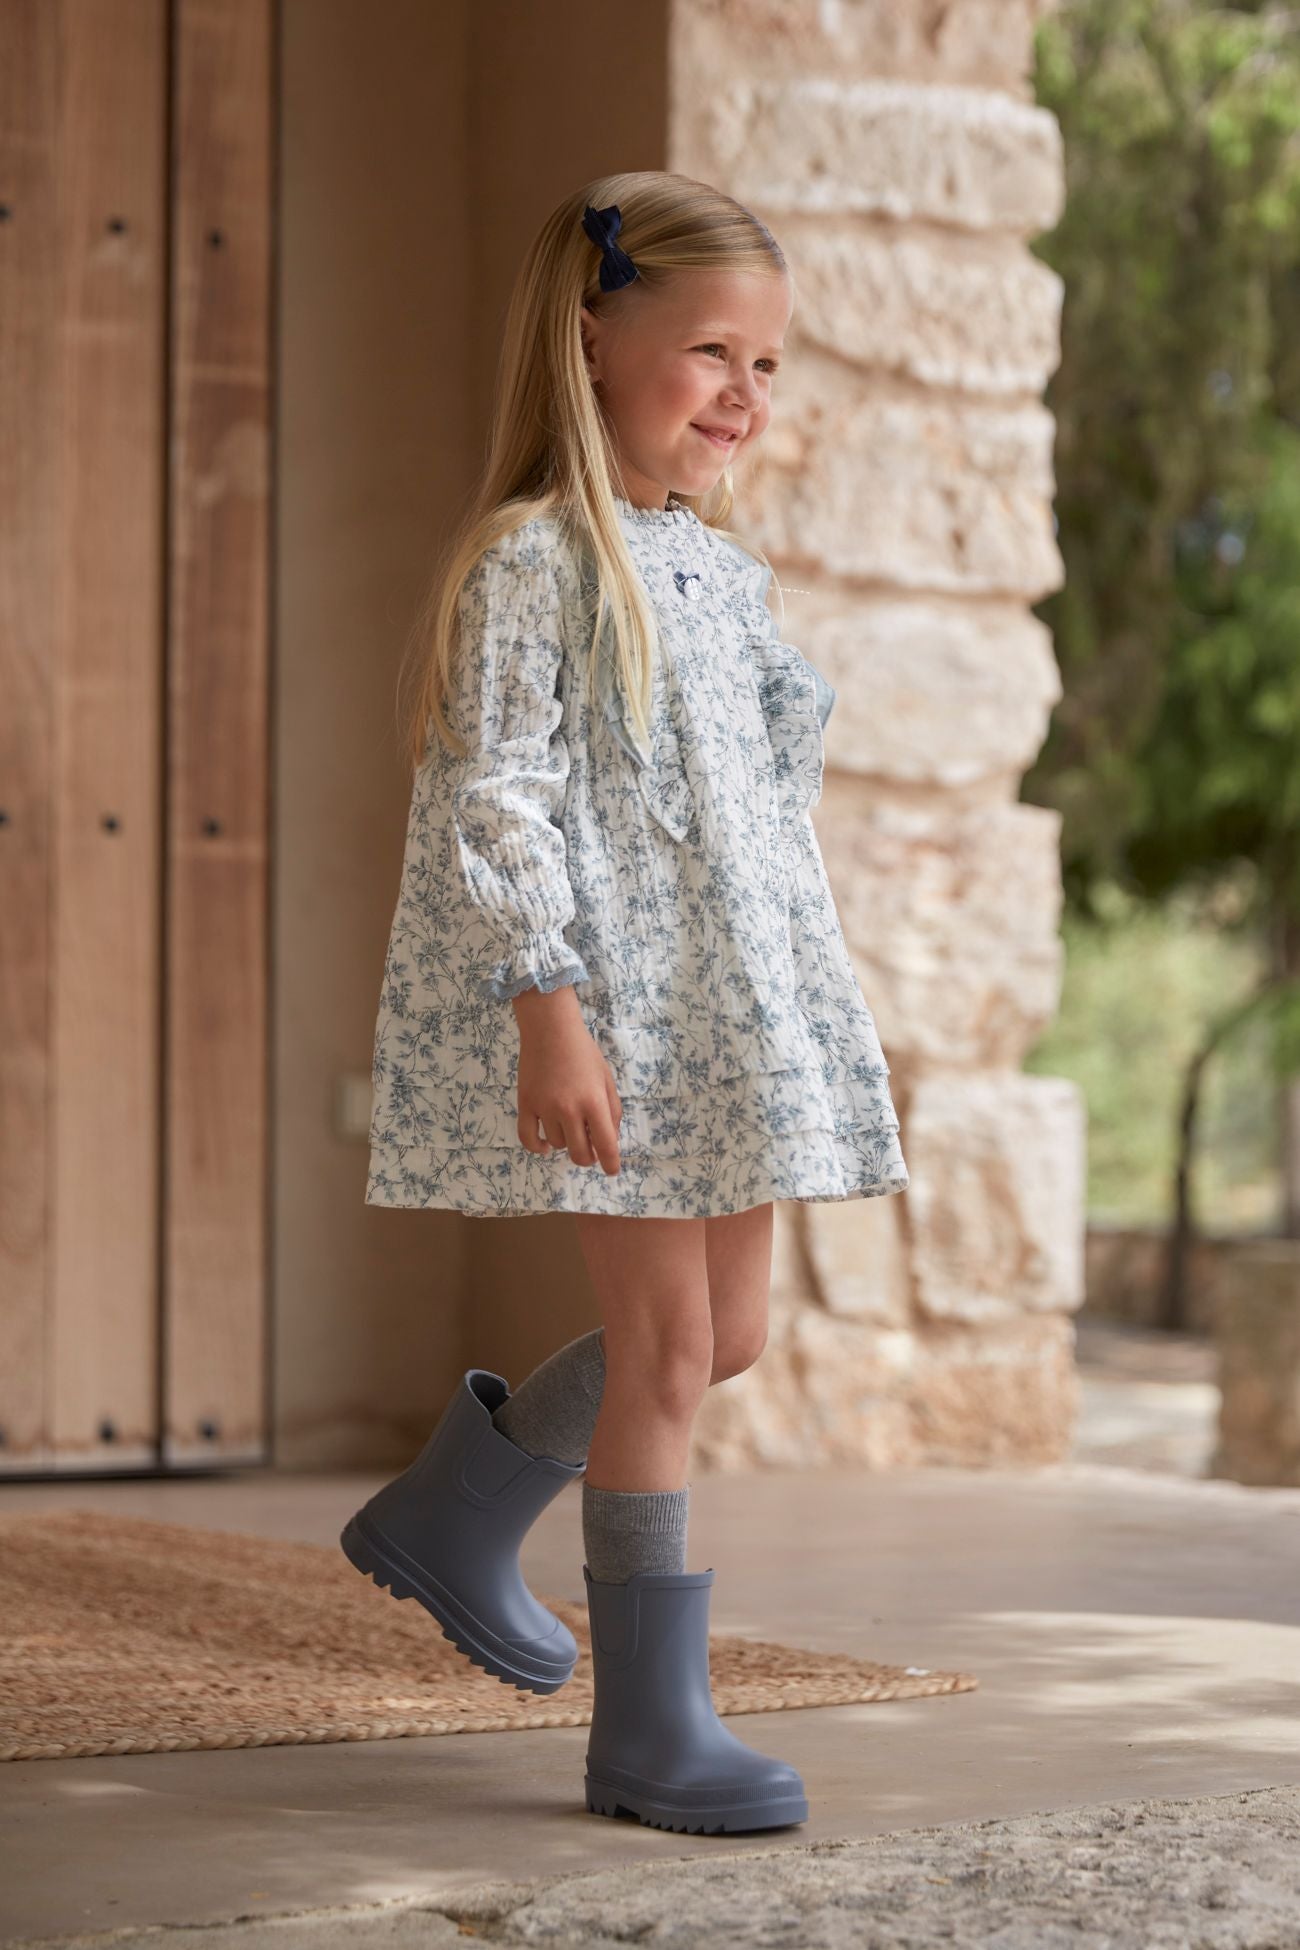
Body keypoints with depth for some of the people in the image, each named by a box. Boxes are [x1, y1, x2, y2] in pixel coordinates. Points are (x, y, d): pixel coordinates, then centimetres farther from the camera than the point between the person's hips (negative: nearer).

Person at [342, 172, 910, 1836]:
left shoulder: (725, 572, 15)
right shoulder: (533, 561, -10)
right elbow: (493, 806, -16)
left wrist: (808, 1021, 20)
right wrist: (548, 1011, -24)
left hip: (731, 1003, 8)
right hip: (607, 1009, -8)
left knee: (727, 1334, 11)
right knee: (665, 1341, -5)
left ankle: (453, 1510, 32)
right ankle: (651, 1725, 6)